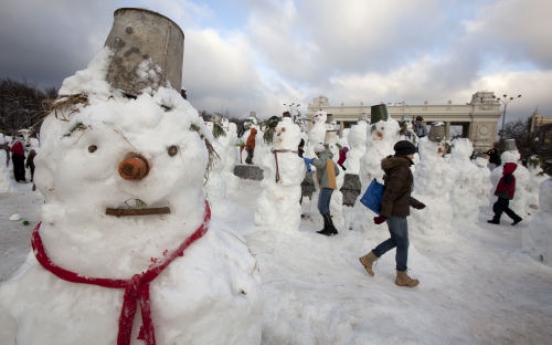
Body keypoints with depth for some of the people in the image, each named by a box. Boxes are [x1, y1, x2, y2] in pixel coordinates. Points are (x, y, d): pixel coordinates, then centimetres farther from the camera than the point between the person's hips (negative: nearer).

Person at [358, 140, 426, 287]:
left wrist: (415, 203, 28)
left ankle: (368, 258, 23)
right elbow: (391, 192, -24)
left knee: (395, 240, 19)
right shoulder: (402, 169, -18)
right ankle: (402, 277, 20)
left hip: (392, 210, 10)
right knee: (403, 244, 5)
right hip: (396, 212, -10)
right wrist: (384, 214, -24)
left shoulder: (396, 166, 13)